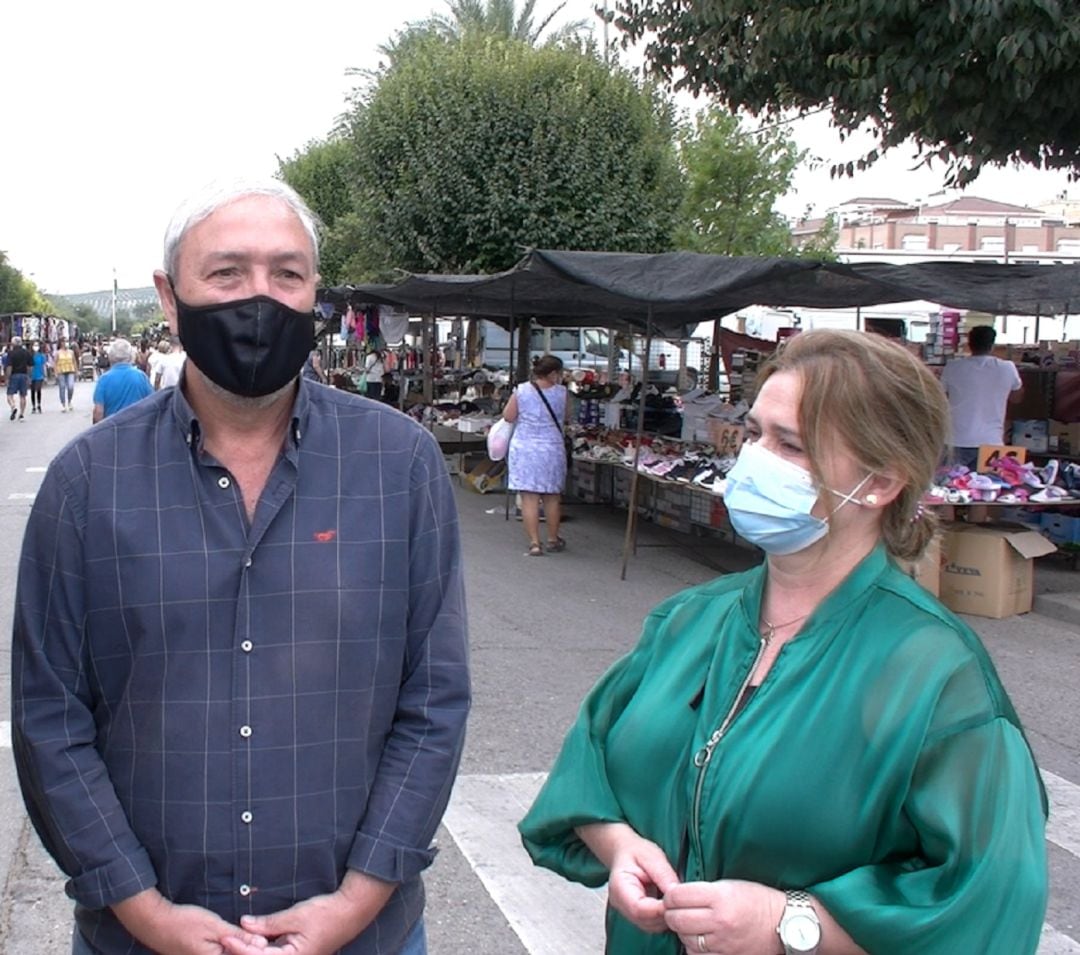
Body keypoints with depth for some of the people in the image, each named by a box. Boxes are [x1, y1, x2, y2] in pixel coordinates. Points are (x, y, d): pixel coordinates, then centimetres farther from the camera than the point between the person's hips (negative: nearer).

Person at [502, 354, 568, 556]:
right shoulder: (561, 392, -5)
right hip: (552, 448, 1)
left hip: (524, 449, -1)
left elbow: (508, 416, -1)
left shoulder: (521, 391, -6)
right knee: (552, 497, 15)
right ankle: (553, 540, 26)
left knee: (529, 497, 0)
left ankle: (534, 543, -3)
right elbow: (564, 417, 8)